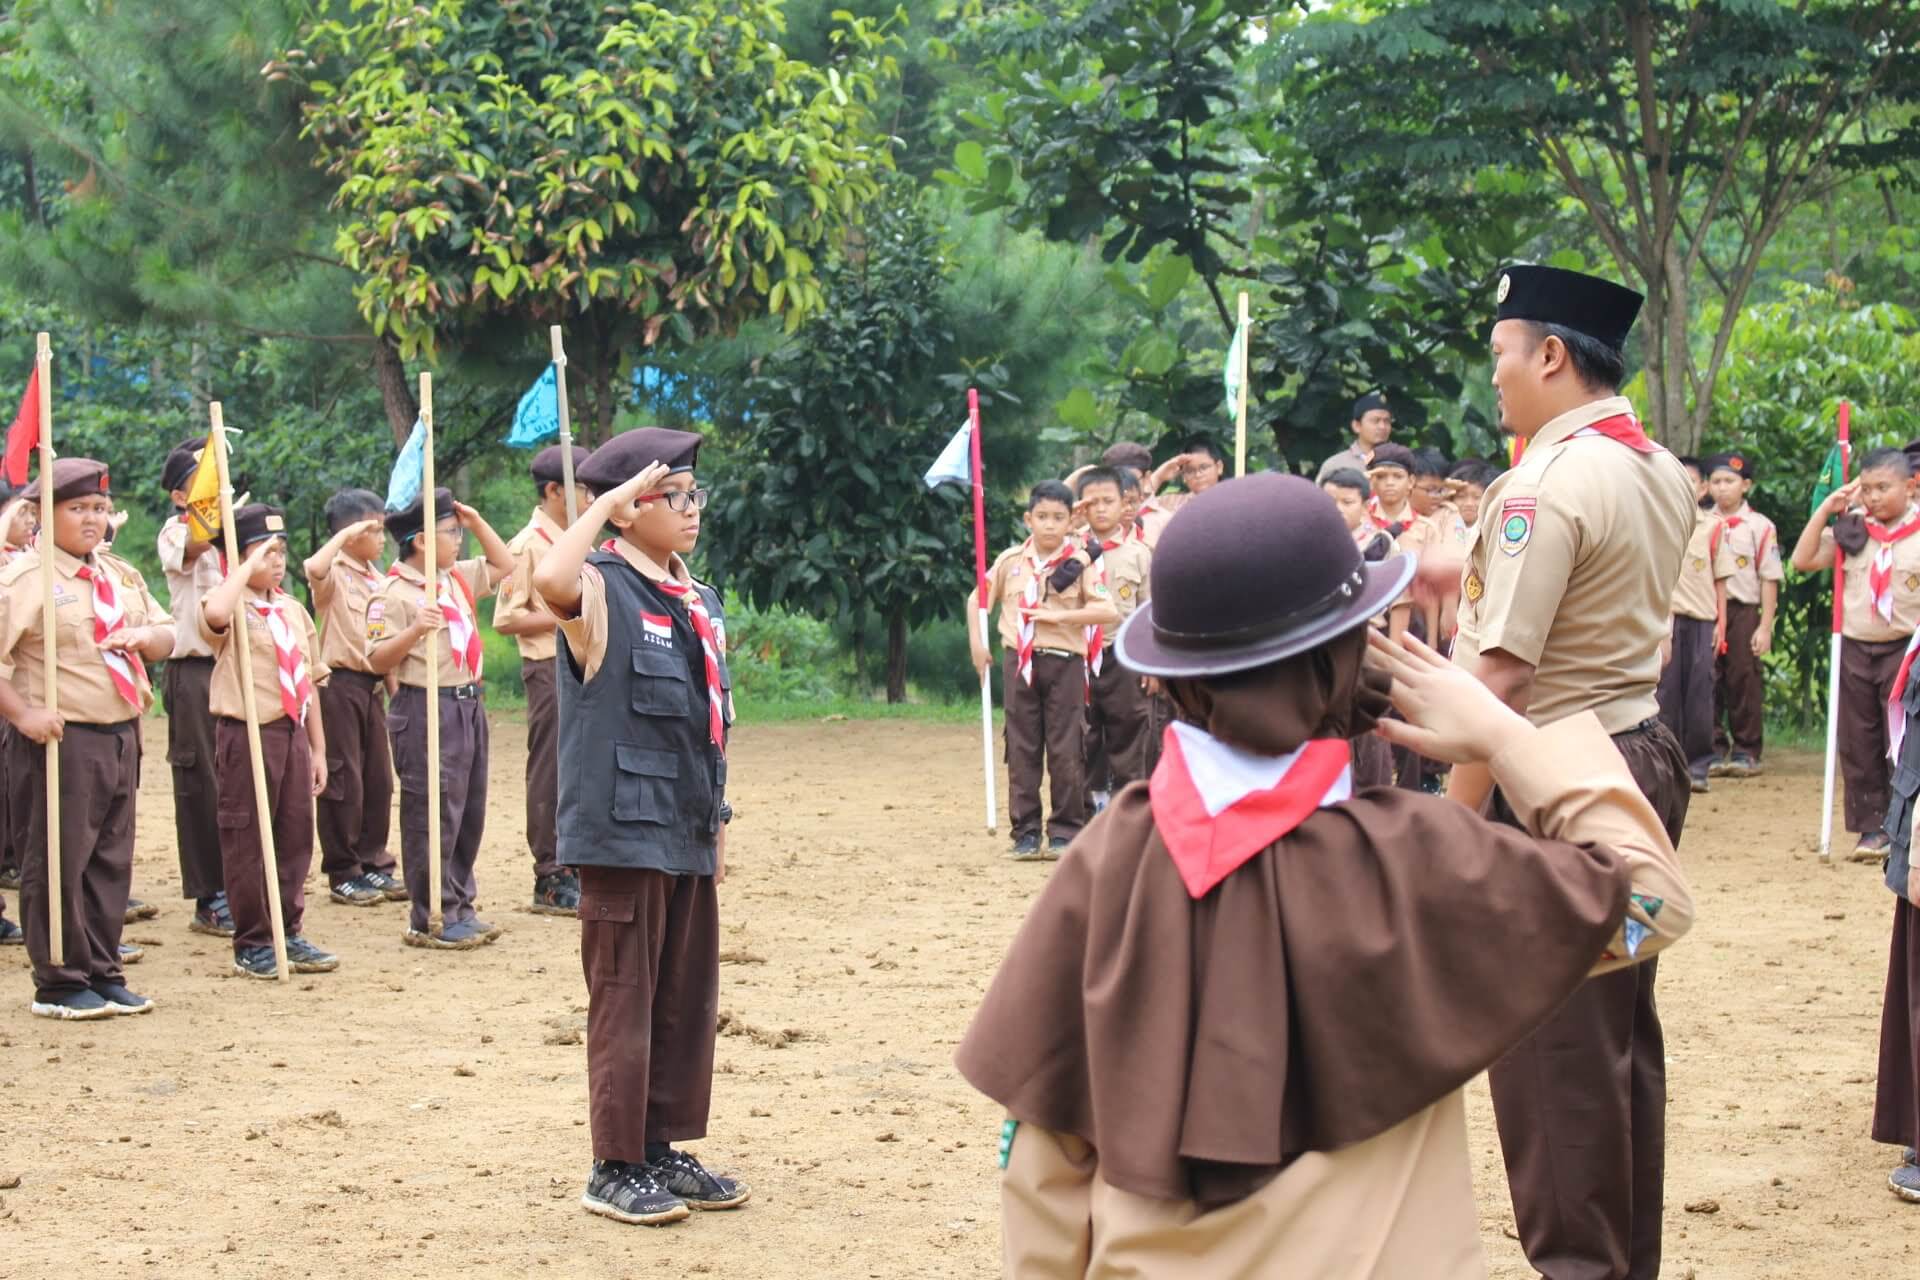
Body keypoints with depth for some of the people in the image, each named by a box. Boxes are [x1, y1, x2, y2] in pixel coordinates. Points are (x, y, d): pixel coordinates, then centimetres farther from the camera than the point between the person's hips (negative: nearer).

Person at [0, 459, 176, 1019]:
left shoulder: (122, 577, 15)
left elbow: (166, 636, 19)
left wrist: (142, 636, -3)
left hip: (120, 735, 7)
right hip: (62, 738, -7)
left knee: (111, 860, 11)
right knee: (59, 861, -2)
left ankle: (102, 973, 20)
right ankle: (59, 984, 6)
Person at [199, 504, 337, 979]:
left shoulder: (293, 610, 14)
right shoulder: (233, 605, -7)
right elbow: (214, 614, -35)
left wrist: (318, 749, 15)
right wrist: (248, 567, -22)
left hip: (293, 732, 6)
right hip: (247, 734, -6)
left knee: (296, 838, 10)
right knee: (247, 841, 0)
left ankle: (288, 934, 21)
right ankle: (252, 945, 8)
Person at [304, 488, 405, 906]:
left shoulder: (377, 579, 14)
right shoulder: (336, 575, -9)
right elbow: (314, 568, -35)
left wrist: (393, 685, 15)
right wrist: (345, 535, -24)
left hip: (372, 684, 7)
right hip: (340, 682, -7)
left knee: (378, 778, 10)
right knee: (343, 779, -2)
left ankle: (373, 863, 19)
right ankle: (343, 875, 4)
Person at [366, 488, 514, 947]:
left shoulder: (459, 578, 12)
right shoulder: (395, 594, -12)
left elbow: (504, 565, 28)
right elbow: (377, 661, -14)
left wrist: (477, 523, 16)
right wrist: (415, 629, -29)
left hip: (468, 703, 9)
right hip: (426, 708, -8)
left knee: (470, 810, 12)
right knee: (433, 814, -5)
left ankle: (459, 906, 22)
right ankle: (429, 918, 2)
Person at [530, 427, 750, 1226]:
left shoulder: (701, 604, 14)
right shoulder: (604, 591, -9)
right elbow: (551, 580, -35)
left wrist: (717, 821, 19)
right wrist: (610, 499, -23)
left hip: (688, 834, 8)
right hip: (624, 831, -8)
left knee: (688, 1000, 12)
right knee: (625, 1001, -3)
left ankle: (663, 1151, 23)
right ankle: (615, 1169, 5)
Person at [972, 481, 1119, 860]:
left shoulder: (1079, 563, -3)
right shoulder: (1010, 561, 5)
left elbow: (1108, 611, -13)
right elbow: (978, 598, 16)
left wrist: (1060, 616, -16)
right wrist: (976, 641, 7)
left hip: (1065, 662, -2)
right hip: (1019, 662, 2)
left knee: (1065, 752, 0)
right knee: (1022, 751, 5)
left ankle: (1065, 832, 7)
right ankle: (1026, 832, 10)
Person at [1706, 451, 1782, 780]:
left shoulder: (1760, 527, 0)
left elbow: (1769, 579, -1)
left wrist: (1765, 626, -6)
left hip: (1743, 611, -3)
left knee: (1744, 682, 1)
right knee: (1708, 683, 4)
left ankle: (1746, 752, 9)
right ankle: (1715, 750, 11)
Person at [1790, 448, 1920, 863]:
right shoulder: (1852, 530, 3)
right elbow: (1803, 561, -1)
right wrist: (1826, 509, -5)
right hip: (1856, 649, 4)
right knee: (1858, 746, 7)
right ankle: (1872, 828, 15)